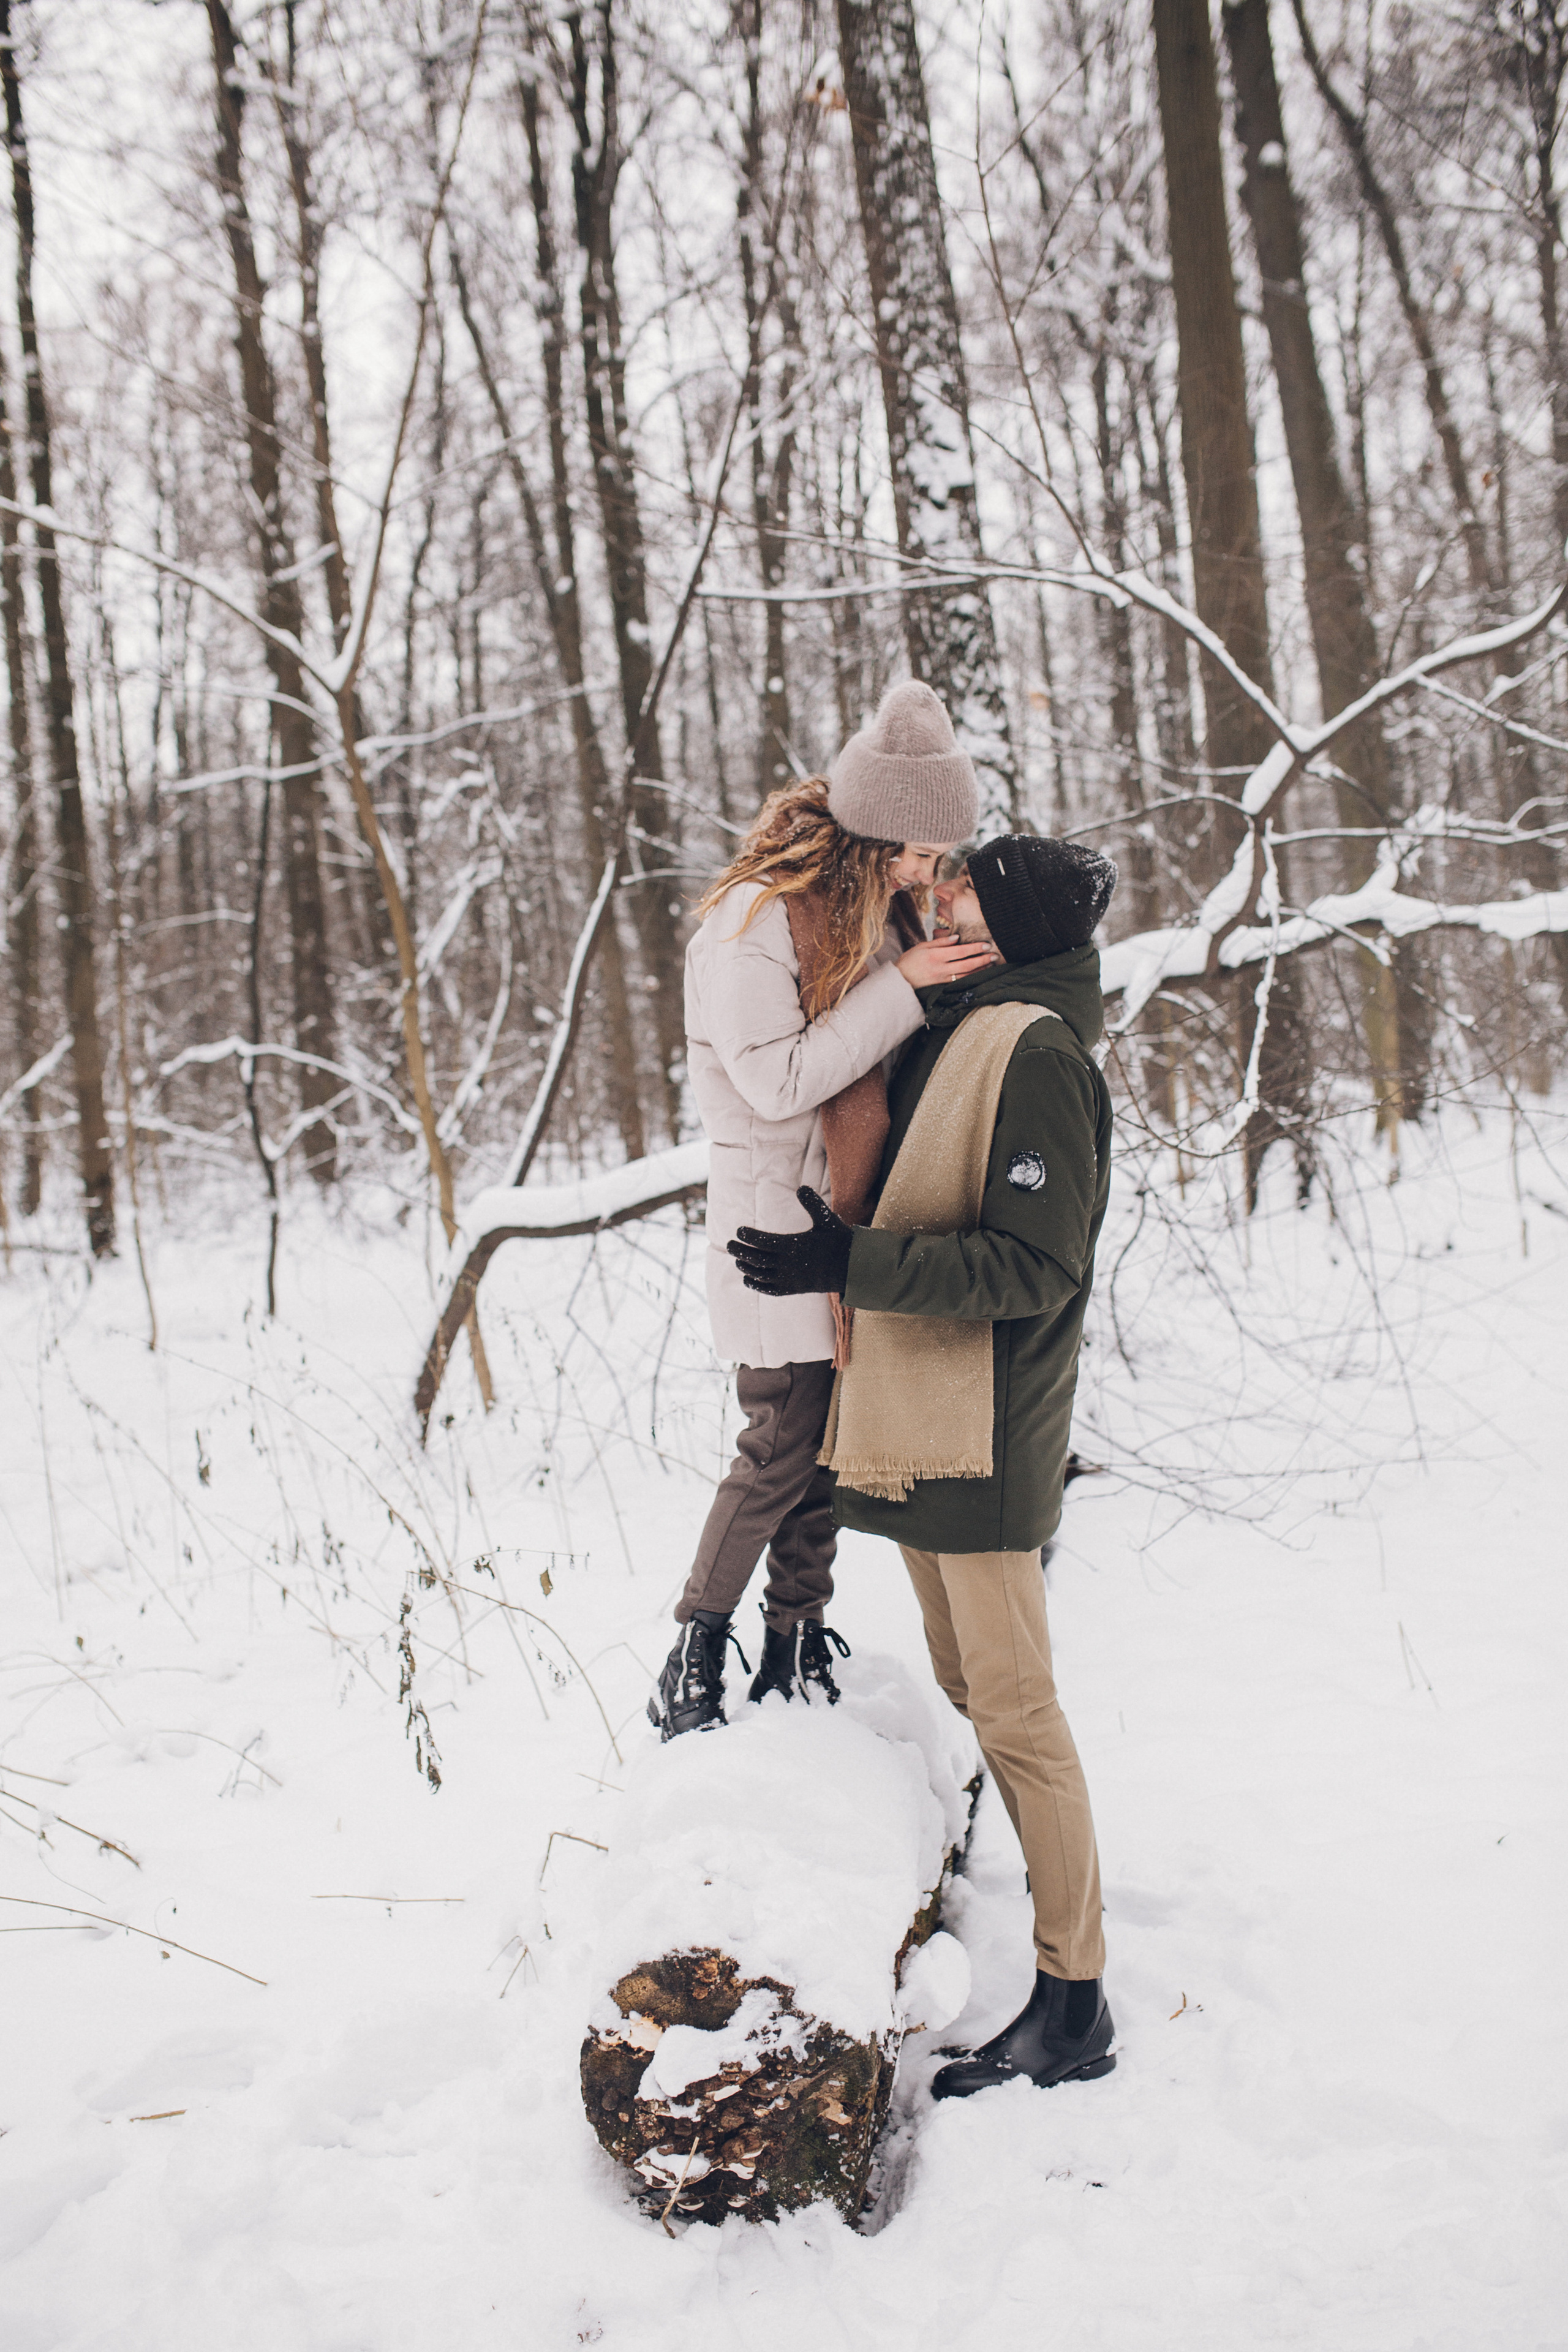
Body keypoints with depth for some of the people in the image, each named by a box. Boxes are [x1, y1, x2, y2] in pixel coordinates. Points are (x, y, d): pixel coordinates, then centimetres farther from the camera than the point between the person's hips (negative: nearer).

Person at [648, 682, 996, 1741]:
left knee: (831, 1444, 11)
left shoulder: (874, 908, 9)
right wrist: (902, 986, -21)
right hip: (779, 1217, -7)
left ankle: (799, 1643, 24)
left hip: (855, 1214, 7)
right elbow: (780, 1080, -21)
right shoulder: (752, 922, -17)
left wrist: (949, 973, -1)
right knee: (783, 1445, -2)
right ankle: (696, 1651, 13)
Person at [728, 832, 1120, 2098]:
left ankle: (1073, 2000, 4)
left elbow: (1035, 1267, -21)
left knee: (1015, 1707, -5)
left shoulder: (1035, 1052, -16)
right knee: (966, 1686, 16)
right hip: (920, 1420, 10)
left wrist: (852, 1263, -24)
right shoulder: (956, 1034, 13)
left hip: (985, 1428, -10)